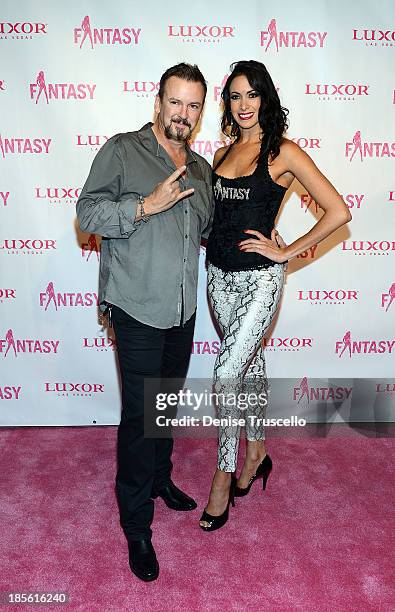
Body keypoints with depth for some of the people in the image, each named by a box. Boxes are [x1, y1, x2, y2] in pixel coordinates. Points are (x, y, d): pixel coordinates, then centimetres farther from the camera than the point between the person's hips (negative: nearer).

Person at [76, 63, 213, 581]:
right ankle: (137, 526, 16)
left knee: (168, 402, 19)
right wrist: (146, 205, -21)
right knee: (140, 413, -1)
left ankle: (160, 478, 42)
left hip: (183, 310, 6)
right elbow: (88, 214, -10)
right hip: (138, 310, -6)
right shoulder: (122, 151, -3)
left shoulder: (201, 168, 15)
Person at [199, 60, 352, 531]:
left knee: (226, 374, -8)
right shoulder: (223, 153, 10)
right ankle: (256, 452, 34)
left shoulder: (283, 153, -8)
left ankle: (224, 474, 13)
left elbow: (338, 212, -12)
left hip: (259, 278, -6)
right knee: (250, 362, 17)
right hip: (219, 274, 6)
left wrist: (286, 252, -11)